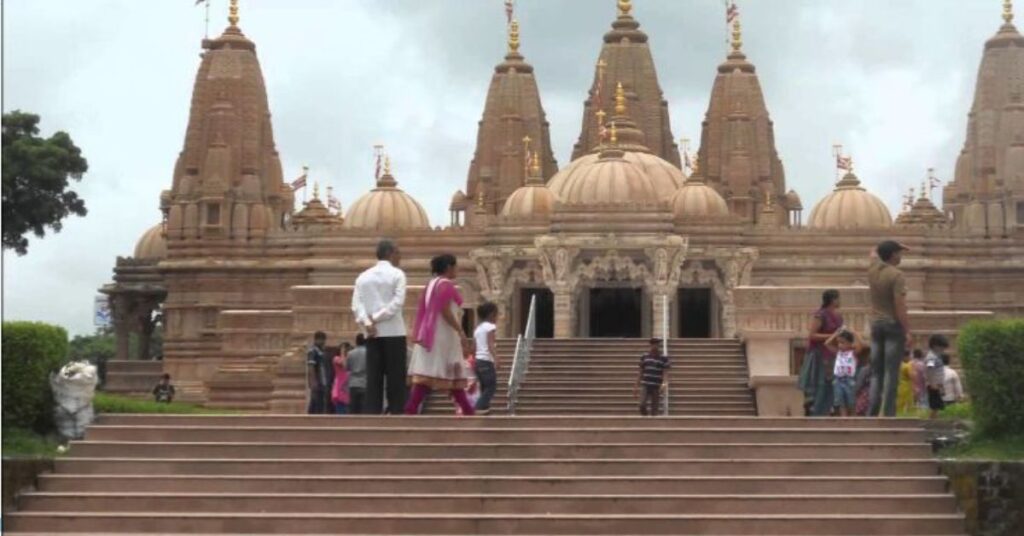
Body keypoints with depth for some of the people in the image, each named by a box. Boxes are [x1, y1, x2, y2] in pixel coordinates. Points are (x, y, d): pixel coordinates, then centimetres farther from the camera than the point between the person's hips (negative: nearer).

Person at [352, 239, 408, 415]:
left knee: (373, 378, 4)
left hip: (372, 334, 4)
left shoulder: (363, 276, 13)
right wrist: (376, 318, -11)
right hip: (394, 332, -4)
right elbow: (398, 302, -14)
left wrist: (367, 323, -8)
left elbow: (356, 305, 1)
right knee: (395, 377, 0)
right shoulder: (397, 274, -1)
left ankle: (371, 414, -2)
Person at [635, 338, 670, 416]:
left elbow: (665, 372, -6)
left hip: (656, 386, -2)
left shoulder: (664, 358, -1)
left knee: (654, 408, 1)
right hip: (646, 385, 2)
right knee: (642, 404, -14)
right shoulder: (645, 357, 8)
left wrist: (664, 383, -26)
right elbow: (641, 372, 14)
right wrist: (636, 386, 12)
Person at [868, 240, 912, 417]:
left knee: (876, 372, 9)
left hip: (876, 324, 6)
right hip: (893, 325, -6)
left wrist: (898, 246, 30)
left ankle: (873, 413, 4)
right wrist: (908, 332, -16)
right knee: (891, 372, -7)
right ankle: (888, 413, -11)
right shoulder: (896, 276, -13)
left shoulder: (873, 269, 6)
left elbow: (875, 252, 31)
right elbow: (900, 307, -18)